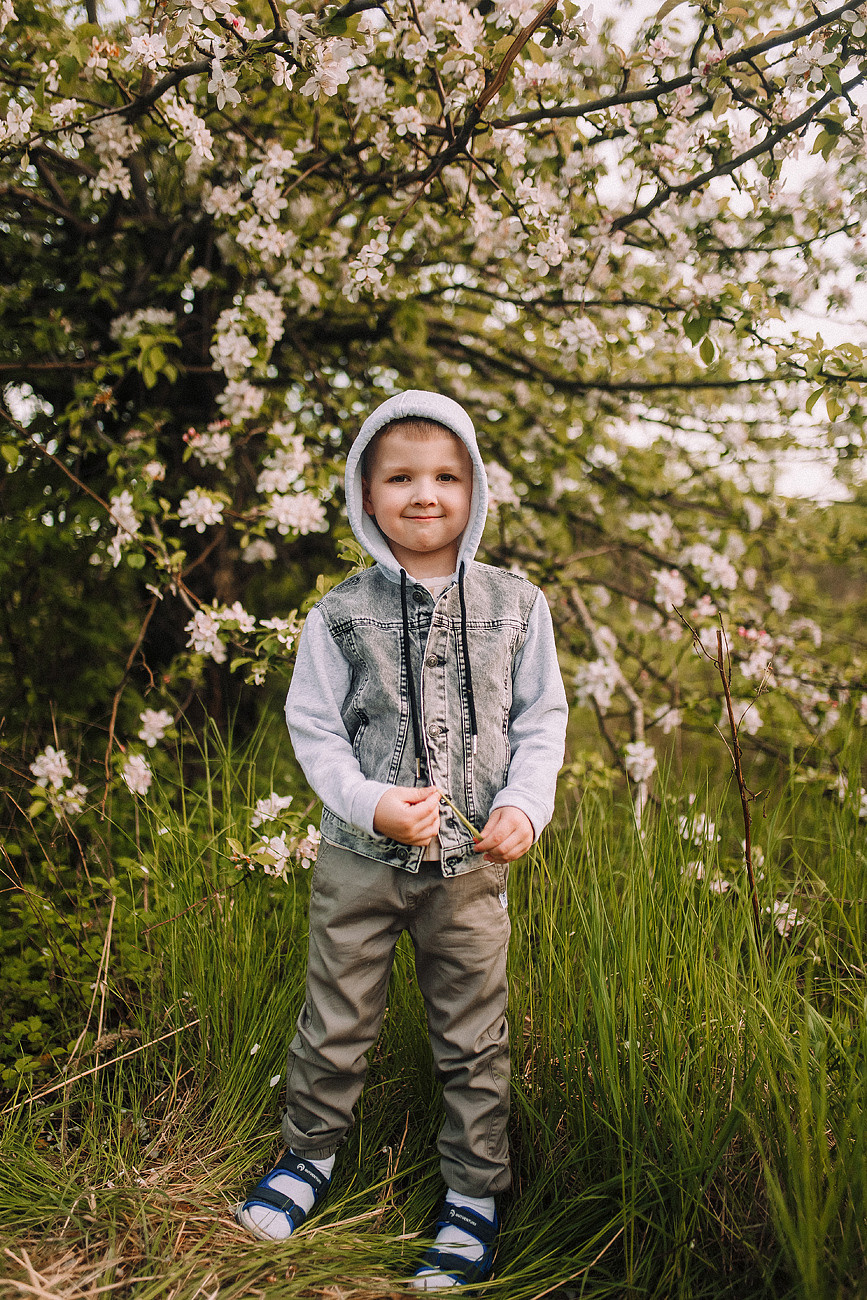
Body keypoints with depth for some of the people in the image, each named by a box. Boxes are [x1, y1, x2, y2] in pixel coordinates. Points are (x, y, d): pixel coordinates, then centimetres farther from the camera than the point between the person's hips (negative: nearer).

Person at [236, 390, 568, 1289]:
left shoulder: (516, 606, -1)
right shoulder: (339, 615, -5)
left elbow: (541, 718, 4)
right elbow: (315, 729, -2)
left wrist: (526, 805, -11)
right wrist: (371, 803, -18)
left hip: (472, 862, 1)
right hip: (361, 855, 0)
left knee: (472, 1035, 11)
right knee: (336, 1018, 15)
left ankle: (473, 1195, 31)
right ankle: (311, 1153, 41)